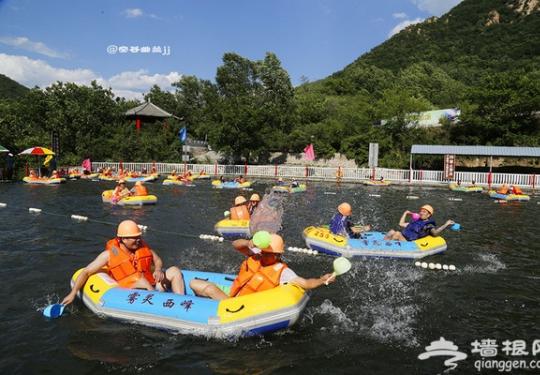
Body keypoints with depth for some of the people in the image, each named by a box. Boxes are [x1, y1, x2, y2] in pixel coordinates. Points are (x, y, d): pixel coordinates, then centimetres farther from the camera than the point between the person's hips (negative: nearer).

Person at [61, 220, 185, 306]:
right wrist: (73, 293, -10)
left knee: (174, 270, -12)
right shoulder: (110, 254, -7)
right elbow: (86, 272, -3)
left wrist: (158, 270, -7)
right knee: (141, 280, -37)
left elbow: (158, 260, 16)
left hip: (152, 289, 5)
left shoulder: (142, 246, 5)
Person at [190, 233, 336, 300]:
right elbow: (235, 244, -2)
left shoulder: (281, 271, -14)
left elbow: (305, 283, -20)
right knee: (194, 283, 3)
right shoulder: (256, 256, 0)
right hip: (231, 294, 6)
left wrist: (322, 280, -37)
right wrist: (248, 243, -22)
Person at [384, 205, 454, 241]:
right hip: (401, 239, 7)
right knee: (392, 231, -17)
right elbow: (401, 224, 32)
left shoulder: (429, 225, 4)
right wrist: (405, 213, 37)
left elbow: (435, 232, -16)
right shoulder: (415, 222, 27)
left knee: (397, 233, -29)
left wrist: (446, 225, -26)